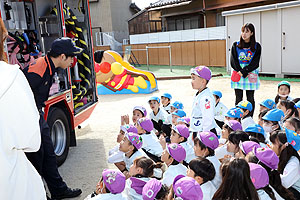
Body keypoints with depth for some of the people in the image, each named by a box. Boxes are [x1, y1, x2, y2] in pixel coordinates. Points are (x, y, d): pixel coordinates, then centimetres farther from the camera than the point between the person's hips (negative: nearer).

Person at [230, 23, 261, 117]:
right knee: (238, 98, 2)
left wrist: (244, 72, -16)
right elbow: (233, 61, -2)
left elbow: (255, 63, -6)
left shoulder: (256, 46, 2)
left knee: (250, 98, 3)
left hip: (251, 75, -1)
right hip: (238, 73, 1)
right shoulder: (236, 45, 5)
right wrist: (239, 71, -15)